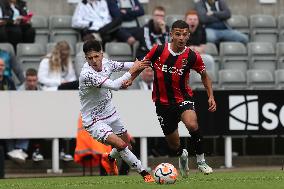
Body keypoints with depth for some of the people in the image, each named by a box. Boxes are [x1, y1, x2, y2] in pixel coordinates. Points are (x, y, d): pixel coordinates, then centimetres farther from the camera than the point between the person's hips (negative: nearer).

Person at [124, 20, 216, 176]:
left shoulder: (192, 57, -11)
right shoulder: (158, 51, -11)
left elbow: (204, 75, 6)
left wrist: (211, 97, -4)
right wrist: (130, 79, -9)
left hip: (183, 98, -1)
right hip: (162, 103, 1)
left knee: (192, 124, -34)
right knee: (174, 145, 11)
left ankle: (201, 161, -15)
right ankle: (182, 156, 50)